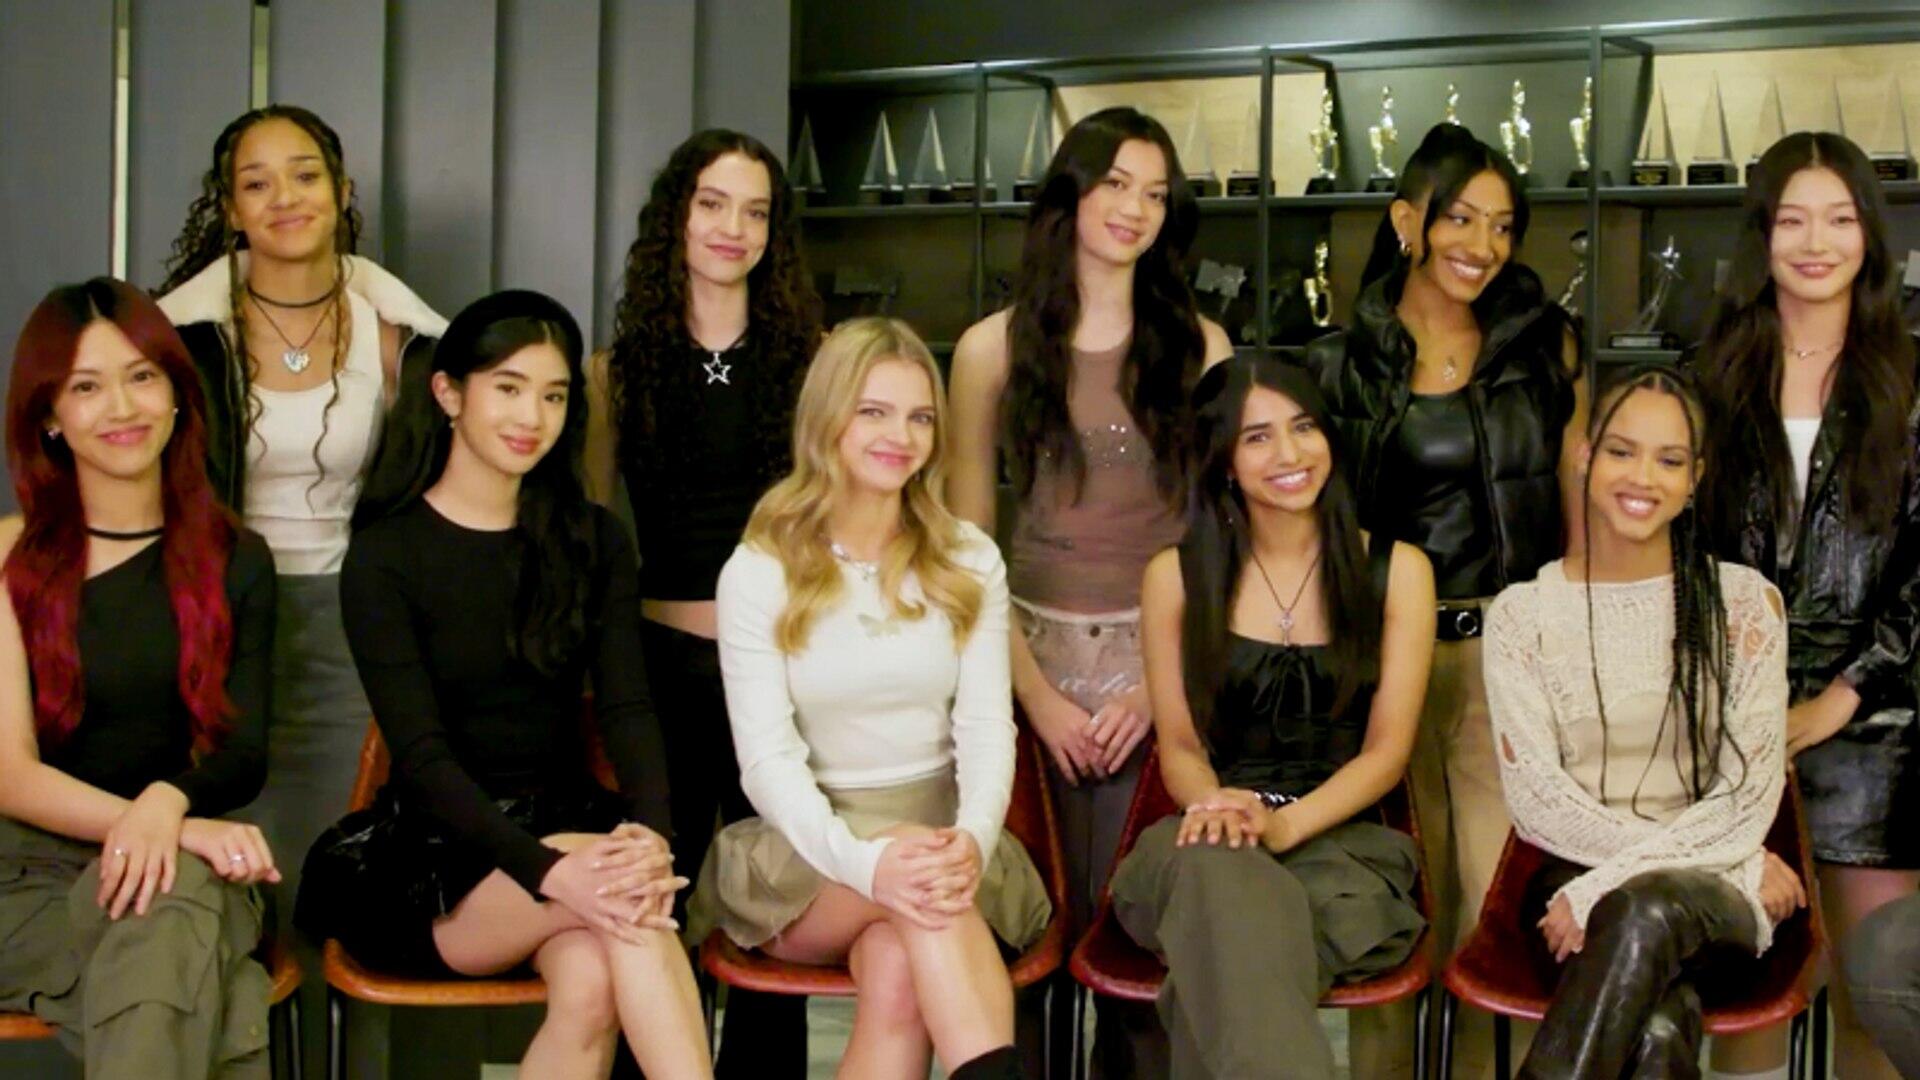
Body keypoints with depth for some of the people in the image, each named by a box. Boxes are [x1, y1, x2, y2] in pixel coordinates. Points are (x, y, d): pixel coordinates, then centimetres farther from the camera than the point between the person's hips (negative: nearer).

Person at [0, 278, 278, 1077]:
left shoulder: (235, 562, 11)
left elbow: (243, 758, 3)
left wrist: (168, 803, -23)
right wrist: (158, 827, -25)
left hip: (186, 869, 3)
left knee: (173, 905, -37)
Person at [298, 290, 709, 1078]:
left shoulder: (592, 541, 9)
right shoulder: (385, 555, -4)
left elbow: (627, 709, -4)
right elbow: (422, 753, -15)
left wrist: (649, 832, -26)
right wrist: (547, 871, -31)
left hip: (567, 822, 3)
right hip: (435, 853, -3)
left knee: (591, 982, -32)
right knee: (621, 902, -33)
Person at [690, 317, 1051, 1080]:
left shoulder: (969, 562, 8)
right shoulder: (759, 573, -1)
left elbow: (987, 726, -1)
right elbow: (767, 757, -10)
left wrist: (971, 839, -25)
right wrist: (863, 860, -31)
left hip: (941, 842, 2)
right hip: (805, 856, -1)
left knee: (897, 970, -32)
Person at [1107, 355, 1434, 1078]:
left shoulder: (1396, 571, 8)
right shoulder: (1177, 577, 10)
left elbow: (1386, 752, 2)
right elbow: (1179, 745, 10)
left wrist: (1281, 825, -17)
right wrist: (1219, 808, -16)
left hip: (1341, 838, -1)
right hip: (1209, 841, 1)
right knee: (1215, 868, -40)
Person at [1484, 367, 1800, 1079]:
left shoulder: (1743, 602, 5)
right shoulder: (1523, 613, 5)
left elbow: (1751, 792, -2)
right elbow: (1537, 796, -3)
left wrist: (1609, 883, -15)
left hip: (1715, 888, 1)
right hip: (1572, 879, 0)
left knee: (1645, 913, -38)